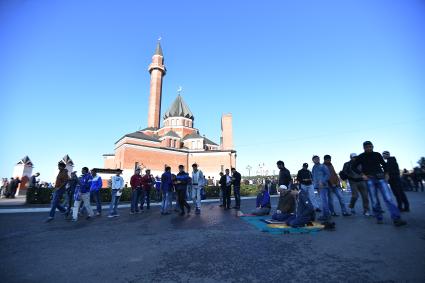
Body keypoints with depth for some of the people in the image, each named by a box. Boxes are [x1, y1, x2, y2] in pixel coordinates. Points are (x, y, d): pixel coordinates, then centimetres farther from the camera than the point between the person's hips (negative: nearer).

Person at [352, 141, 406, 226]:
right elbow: (353, 167, 4)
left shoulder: (377, 154, 8)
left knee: (388, 198, -8)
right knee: (374, 200, 1)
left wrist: (386, 173, 9)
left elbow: (384, 164, 22)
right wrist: (362, 174, -5)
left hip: (380, 178, 2)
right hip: (370, 179, -2)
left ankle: (396, 219, -8)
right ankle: (379, 218, 11)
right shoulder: (361, 157, 1)